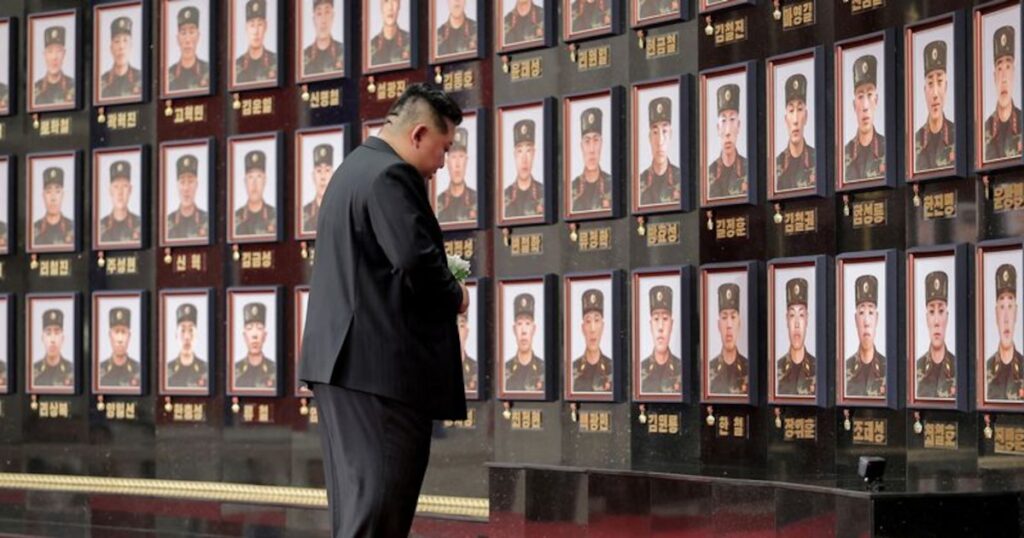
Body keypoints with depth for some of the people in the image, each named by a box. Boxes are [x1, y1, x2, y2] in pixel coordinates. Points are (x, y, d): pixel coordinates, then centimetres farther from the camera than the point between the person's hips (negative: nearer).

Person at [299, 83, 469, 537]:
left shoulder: (354, 168, 20)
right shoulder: (391, 176, -13)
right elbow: (417, 258, -25)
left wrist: (442, 293, 14)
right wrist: (454, 296, -7)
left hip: (342, 359, 10)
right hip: (381, 363, -10)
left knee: (358, 497, 13)